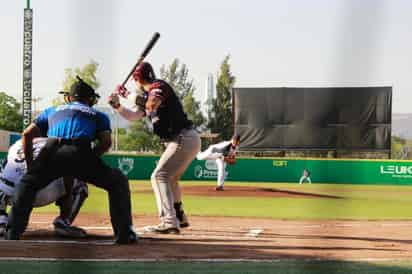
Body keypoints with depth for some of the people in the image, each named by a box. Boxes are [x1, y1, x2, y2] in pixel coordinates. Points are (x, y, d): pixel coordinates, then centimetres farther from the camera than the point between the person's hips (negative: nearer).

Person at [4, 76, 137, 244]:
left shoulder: (52, 111, 37)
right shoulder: (98, 115, 32)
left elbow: (27, 134, 25)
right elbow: (106, 142, 12)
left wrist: (30, 165, 31)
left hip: (51, 152, 1)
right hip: (80, 153, -1)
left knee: (27, 184, 25)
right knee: (118, 182, 18)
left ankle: (12, 233, 9)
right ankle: (124, 234, 7)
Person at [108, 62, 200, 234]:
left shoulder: (159, 86, -10)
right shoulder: (148, 95, 17)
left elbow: (151, 105, -28)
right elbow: (133, 116, 18)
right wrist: (117, 106, 4)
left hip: (184, 139, -10)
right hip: (184, 141, 10)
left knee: (159, 176, -16)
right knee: (170, 178, 25)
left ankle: (169, 222, -26)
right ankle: (179, 218, 37)